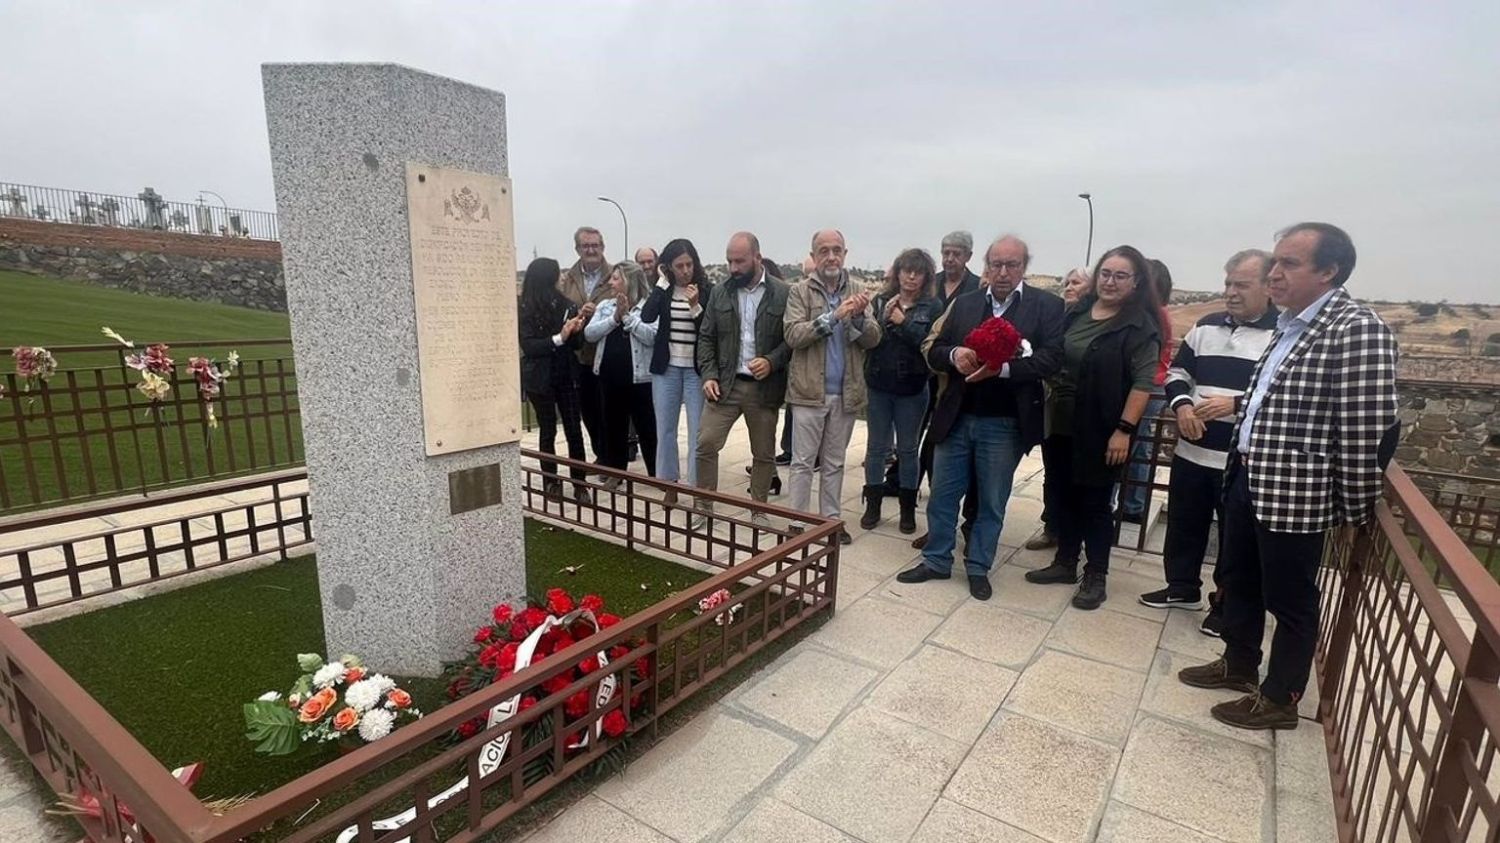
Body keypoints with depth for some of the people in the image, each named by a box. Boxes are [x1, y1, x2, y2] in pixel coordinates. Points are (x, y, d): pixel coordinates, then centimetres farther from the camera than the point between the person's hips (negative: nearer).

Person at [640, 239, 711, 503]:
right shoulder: (664, 289, 4)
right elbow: (646, 317, -12)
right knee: (665, 429, 9)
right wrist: (663, 283, -11)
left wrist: (695, 306, -20)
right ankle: (669, 485, 21)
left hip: (696, 369, -3)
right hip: (666, 367, 3)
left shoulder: (708, 290, -3)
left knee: (697, 431, -1)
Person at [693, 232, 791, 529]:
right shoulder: (719, 292, 5)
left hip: (764, 387, -2)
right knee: (706, 443, -3)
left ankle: (759, 511, 25)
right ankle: (703, 508, 12)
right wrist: (709, 375, -5)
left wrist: (772, 361, -19)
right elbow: (706, 338, 7)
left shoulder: (783, 293, -5)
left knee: (764, 453, 9)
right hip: (725, 383, 2)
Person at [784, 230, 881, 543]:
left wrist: (860, 317, -21)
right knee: (803, 461, 4)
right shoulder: (800, 291, -3)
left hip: (846, 393, 3)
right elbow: (793, 335, -15)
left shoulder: (857, 292, 6)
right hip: (809, 390, -3)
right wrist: (834, 316, -24)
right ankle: (798, 522, 14)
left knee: (834, 462, 13)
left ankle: (831, 520, 24)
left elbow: (873, 339, -1)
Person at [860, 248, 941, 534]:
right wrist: (884, 319, -19)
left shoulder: (932, 308, -2)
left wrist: (903, 322, -17)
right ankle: (873, 504, 24)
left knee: (908, 449, 10)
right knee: (876, 447, 11)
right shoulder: (881, 302, 2)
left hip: (912, 389, -1)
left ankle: (908, 509, 22)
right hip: (878, 386, 2)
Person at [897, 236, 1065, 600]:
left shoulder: (1047, 306, -2)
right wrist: (954, 354, -16)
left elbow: (1051, 358, -13)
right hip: (955, 418, 3)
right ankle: (936, 561, 28)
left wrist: (1003, 368, -26)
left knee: (992, 503, 11)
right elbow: (934, 351, 6)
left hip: (1005, 425, -3)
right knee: (942, 495, 11)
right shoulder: (964, 303, 7)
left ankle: (978, 568, 28)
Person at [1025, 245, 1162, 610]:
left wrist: (1124, 430, -19)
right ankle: (1064, 563, 29)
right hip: (1062, 423, 5)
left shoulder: (1140, 326, -9)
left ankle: (1096, 577, 20)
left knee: (1094, 502, 5)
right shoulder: (1077, 310, 7)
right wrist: (1049, 404, 8)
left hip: (1101, 431, -5)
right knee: (1063, 495, 14)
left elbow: (1144, 382, -14)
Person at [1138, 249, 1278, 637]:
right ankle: (1182, 587, 36)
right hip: (1192, 451, 5)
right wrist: (1182, 405, -6)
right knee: (1184, 524, 17)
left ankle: (1227, 603, 27)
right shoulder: (1206, 326, 9)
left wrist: (1237, 404, -23)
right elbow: (1177, 372, 13)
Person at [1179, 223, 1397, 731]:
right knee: (1238, 582, 21)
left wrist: (1354, 510, -12)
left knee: (1289, 601, 9)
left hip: (1295, 493, -8)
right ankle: (1238, 664, 40)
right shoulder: (1289, 324, 10)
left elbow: (1366, 433, -17)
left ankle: (1279, 699, 27)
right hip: (1247, 479, 8)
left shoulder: (1357, 330, -17)